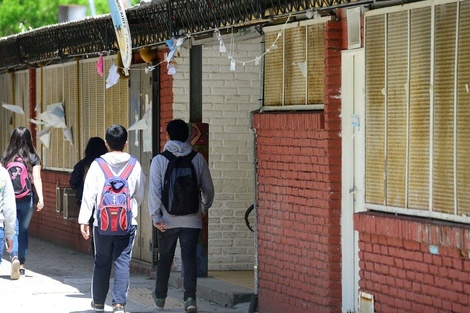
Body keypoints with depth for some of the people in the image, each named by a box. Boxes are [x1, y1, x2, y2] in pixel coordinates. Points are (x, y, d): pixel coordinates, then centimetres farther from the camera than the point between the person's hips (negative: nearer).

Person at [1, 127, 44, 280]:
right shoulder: (33, 158, -2)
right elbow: (36, 179, -10)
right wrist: (40, 198, -13)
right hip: (27, 199, 0)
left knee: (13, 230, 0)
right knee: (24, 231, 15)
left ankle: (15, 257, -25)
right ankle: (22, 264, 21)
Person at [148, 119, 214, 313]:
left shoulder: (159, 160, -5)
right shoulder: (197, 159, 0)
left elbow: (154, 190, -11)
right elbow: (208, 188, 6)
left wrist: (155, 216, -8)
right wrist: (205, 207, 24)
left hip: (168, 219, 0)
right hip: (192, 219, 0)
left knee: (165, 258, 15)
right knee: (189, 257, -2)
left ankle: (160, 297, 29)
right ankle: (190, 297, -18)